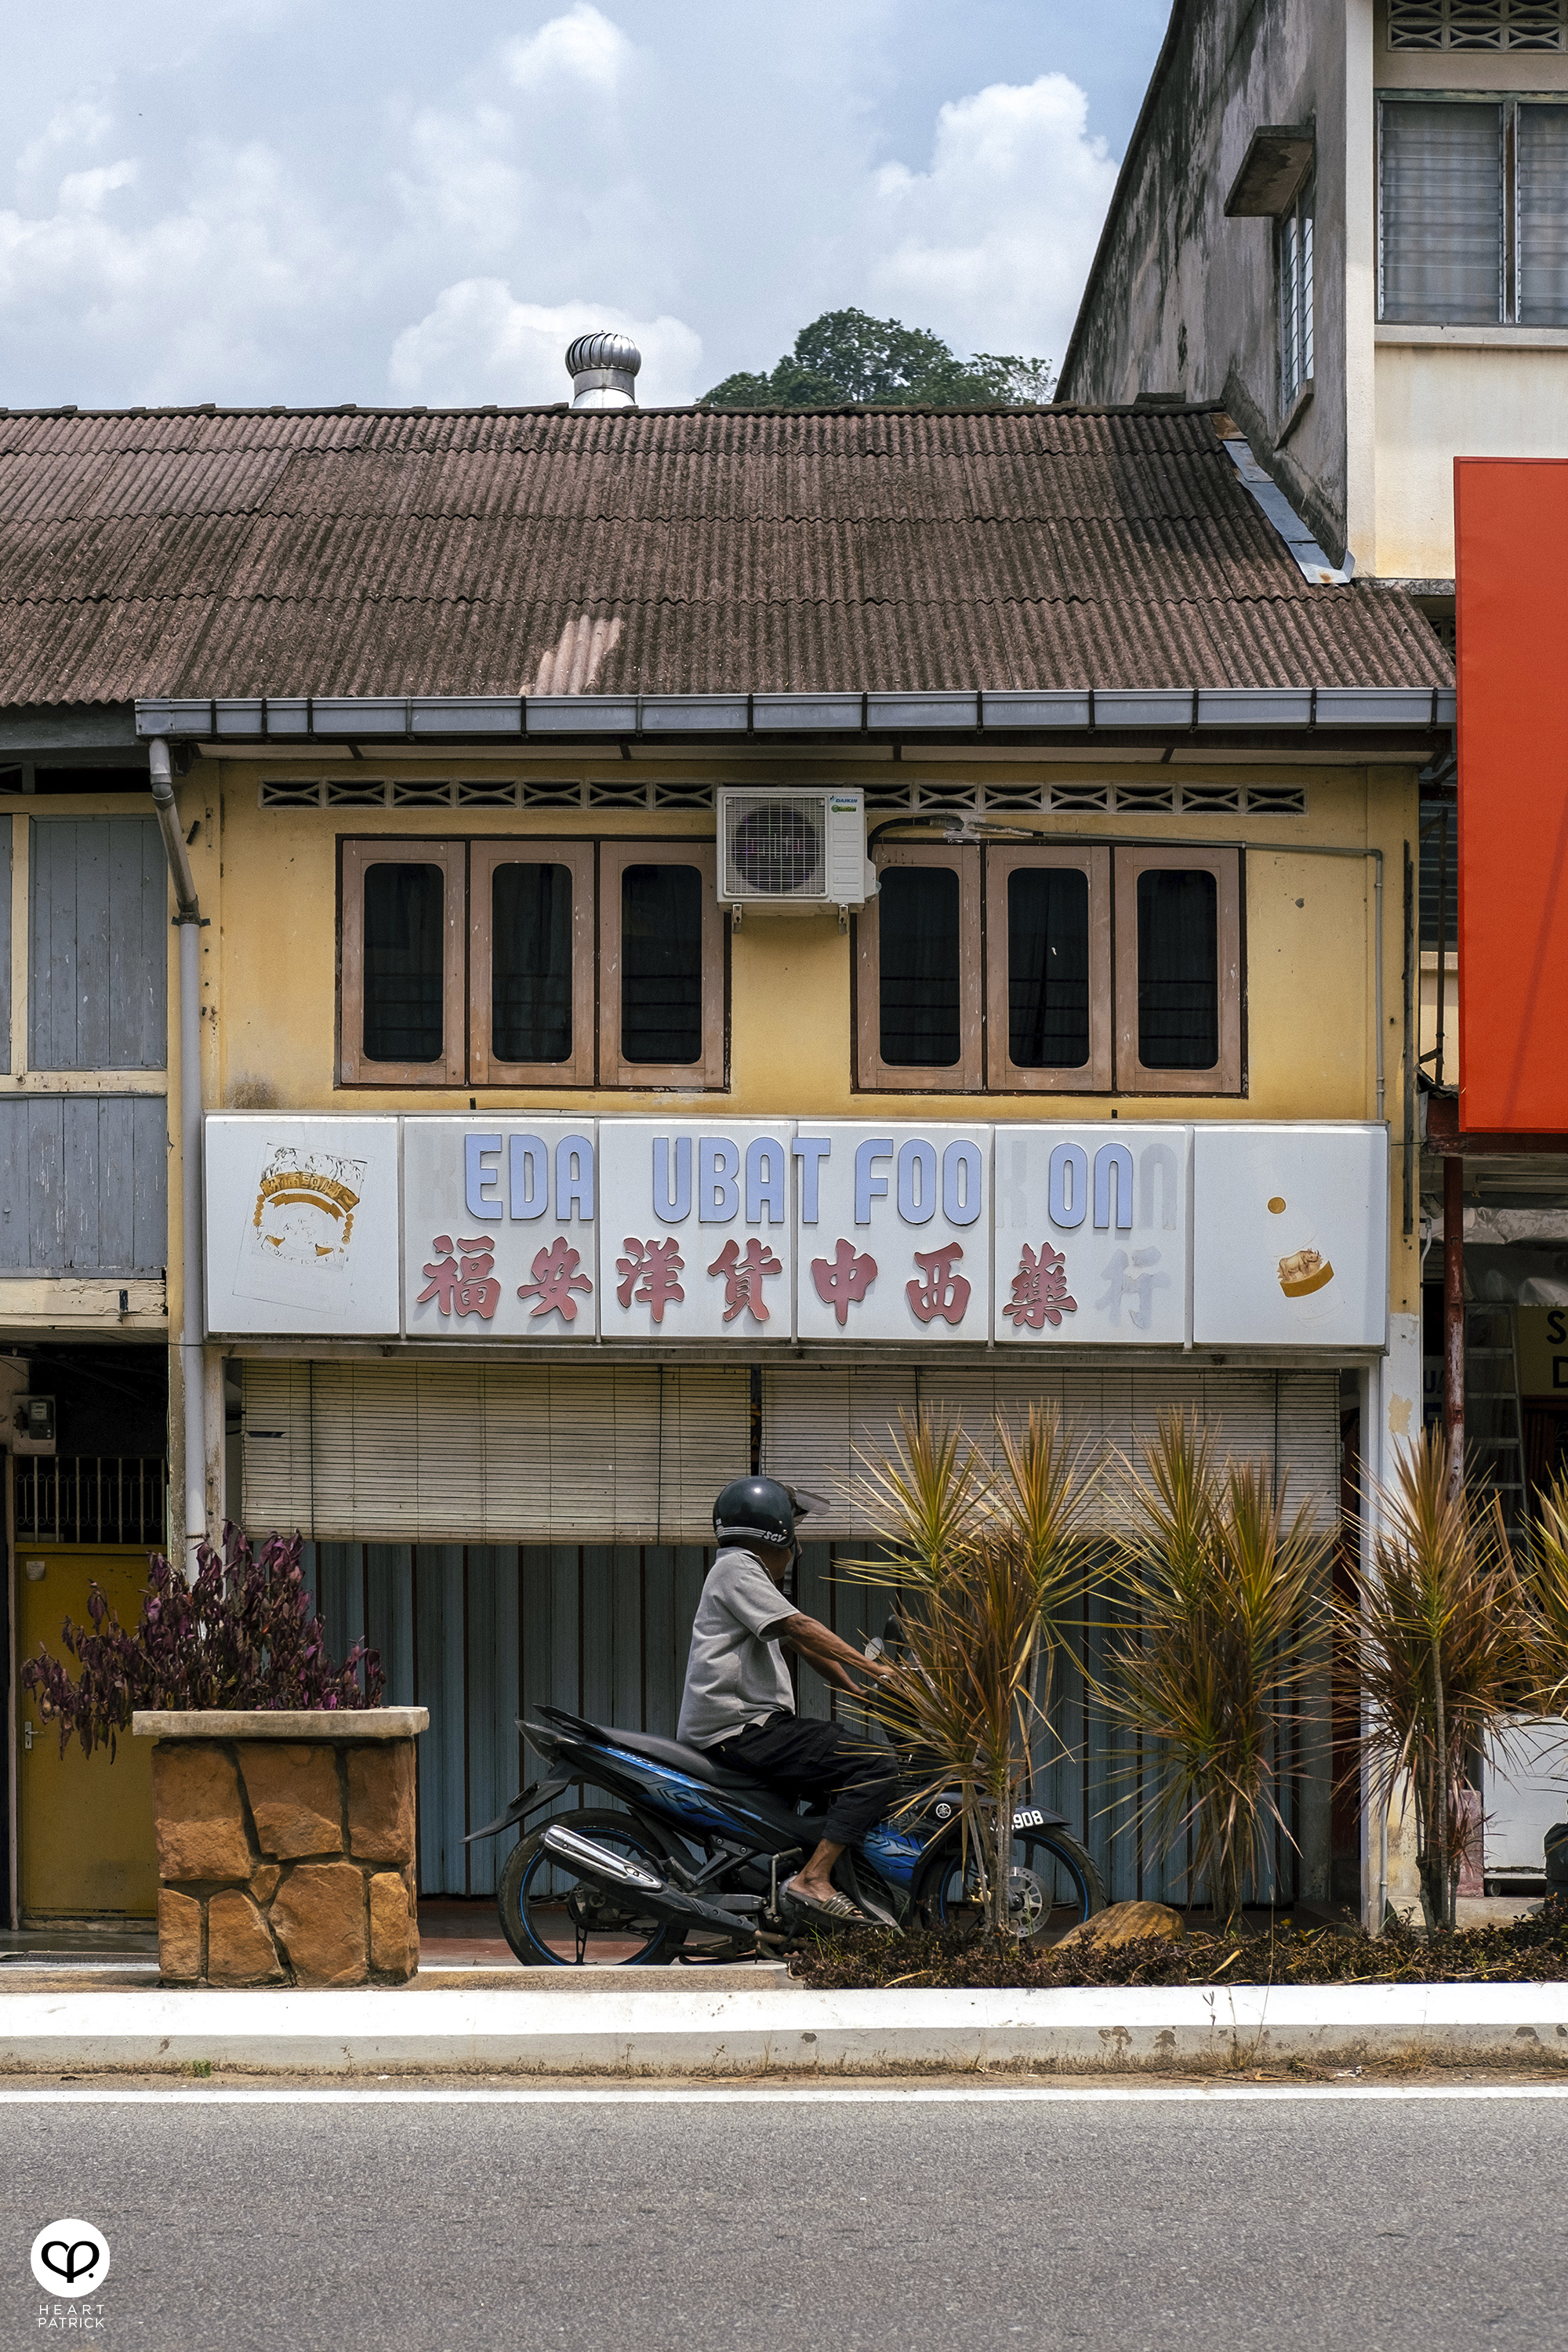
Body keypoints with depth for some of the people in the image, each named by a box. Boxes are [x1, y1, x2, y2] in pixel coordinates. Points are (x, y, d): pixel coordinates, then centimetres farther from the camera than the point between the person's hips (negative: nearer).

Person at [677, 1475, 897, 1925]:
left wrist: (863, 1693, 20)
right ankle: (813, 1879, -23)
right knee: (874, 1769, -17)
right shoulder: (737, 1568, -7)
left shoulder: (747, 1572, 26)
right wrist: (874, 1669, -16)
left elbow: (802, 1644, 25)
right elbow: (801, 1629, -17)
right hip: (739, 1731, -11)